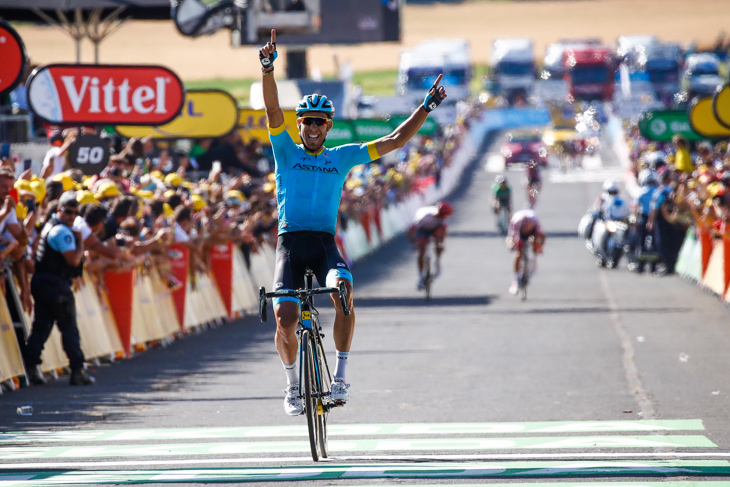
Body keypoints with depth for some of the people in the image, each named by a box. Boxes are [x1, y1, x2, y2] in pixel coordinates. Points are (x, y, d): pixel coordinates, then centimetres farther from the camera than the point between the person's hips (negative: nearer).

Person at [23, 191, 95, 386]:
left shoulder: (49, 225, 18)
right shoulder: (62, 232, -15)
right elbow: (74, 259, -21)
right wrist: (80, 242, -7)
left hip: (40, 282, 9)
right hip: (56, 283, -9)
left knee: (41, 325, 8)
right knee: (69, 326, -3)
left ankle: (31, 366, 2)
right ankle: (77, 371, 0)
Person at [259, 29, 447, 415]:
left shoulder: (342, 157, 14)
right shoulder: (286, 152, 9)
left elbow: (395, 141, 14)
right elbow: (273, 110, -6)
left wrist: (426, 107, 7)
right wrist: (267, 69, -21)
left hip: (325, 242, 1)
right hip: (290, 242, -1)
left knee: (343, 290, -31)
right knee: (285, 318, -17)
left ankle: (340, 375, -22)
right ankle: (292, 385, 8)